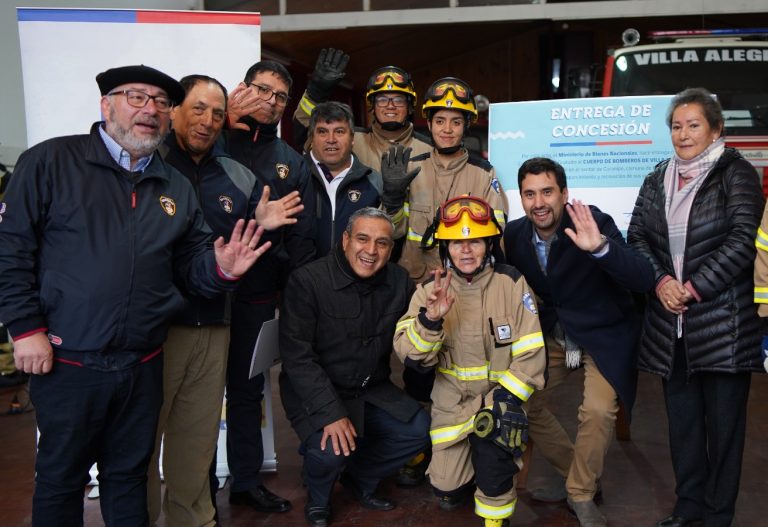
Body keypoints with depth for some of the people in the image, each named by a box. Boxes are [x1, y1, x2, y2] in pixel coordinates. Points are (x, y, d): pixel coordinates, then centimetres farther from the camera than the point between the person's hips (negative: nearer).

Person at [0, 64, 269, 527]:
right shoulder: (51, 162, -5)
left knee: (129, 476, 18)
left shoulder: (176, 187, 10)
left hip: (143, 366, 4)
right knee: (61, 479, 12)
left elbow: (191, 263, 12)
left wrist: (221, 269, -10)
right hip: (65, 362, -4)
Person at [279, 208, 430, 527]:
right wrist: (330, 413, -27)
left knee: (419, 429, -8)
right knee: (331, 450, -27)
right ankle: (318, 498, 11)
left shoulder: (399, 281, -1)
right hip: (315, 392, -5)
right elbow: (297, 356, -20)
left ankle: (361, 479, 20)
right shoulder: (308, 281, -18)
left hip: (372, 390, 6)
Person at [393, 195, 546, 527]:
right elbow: (411, 357, -17)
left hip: (498, 398, -2)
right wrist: (430, 319, -34)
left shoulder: (511, 284, -10)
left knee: (491, 448, -28)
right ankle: (470, 466, 36)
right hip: (452, 402, 2)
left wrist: (505, 401, -20)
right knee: (448, 493, 3)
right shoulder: (431, 290, -6)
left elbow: (531, 355, -10)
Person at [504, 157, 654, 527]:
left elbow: (643, 281, -32)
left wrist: (600, 247, -47)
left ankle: (582, 494, 3)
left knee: (598, 410, -23)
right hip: (553, 336, 5)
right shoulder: (515, 234, -8)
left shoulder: (595, 222, -22)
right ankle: (573, 471, 25)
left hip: (603, 336, -5)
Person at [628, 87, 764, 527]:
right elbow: (637, 236, 7)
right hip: (671, 323, 5)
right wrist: (661, 281, -10)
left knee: (724, 422, 5)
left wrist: (694, 287, -14)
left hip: (724, 323, -4)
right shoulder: (659, 179, 12)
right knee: (682, 419, 13)